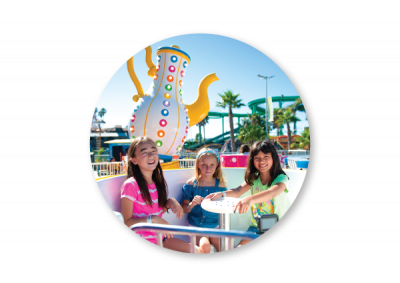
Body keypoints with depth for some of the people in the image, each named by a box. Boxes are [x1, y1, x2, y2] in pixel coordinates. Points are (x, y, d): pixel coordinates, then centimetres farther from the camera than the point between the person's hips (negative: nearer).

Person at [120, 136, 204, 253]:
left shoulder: (158, 182, 3)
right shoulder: (131, 185, -19)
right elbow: (127, 222, -17)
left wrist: (169, 202, -6)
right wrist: (152, 219, -28)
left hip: (160, 238, 7)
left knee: (199, 251, 3)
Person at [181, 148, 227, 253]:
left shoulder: (220, 185, -2)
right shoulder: (191, 184, -7)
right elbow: (184, 209, -2)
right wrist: (192, 204, -22)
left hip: (215, 226, 2)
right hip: (196, 226, -1)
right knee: (205, 247, -26)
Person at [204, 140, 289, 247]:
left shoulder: (281, 178, -13)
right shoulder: (253, 178, 3)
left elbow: (271, 192, -34)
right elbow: (239, 190, -10)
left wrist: (250, 199, -52)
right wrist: (222, 194, -31)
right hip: (256, 227, 4)